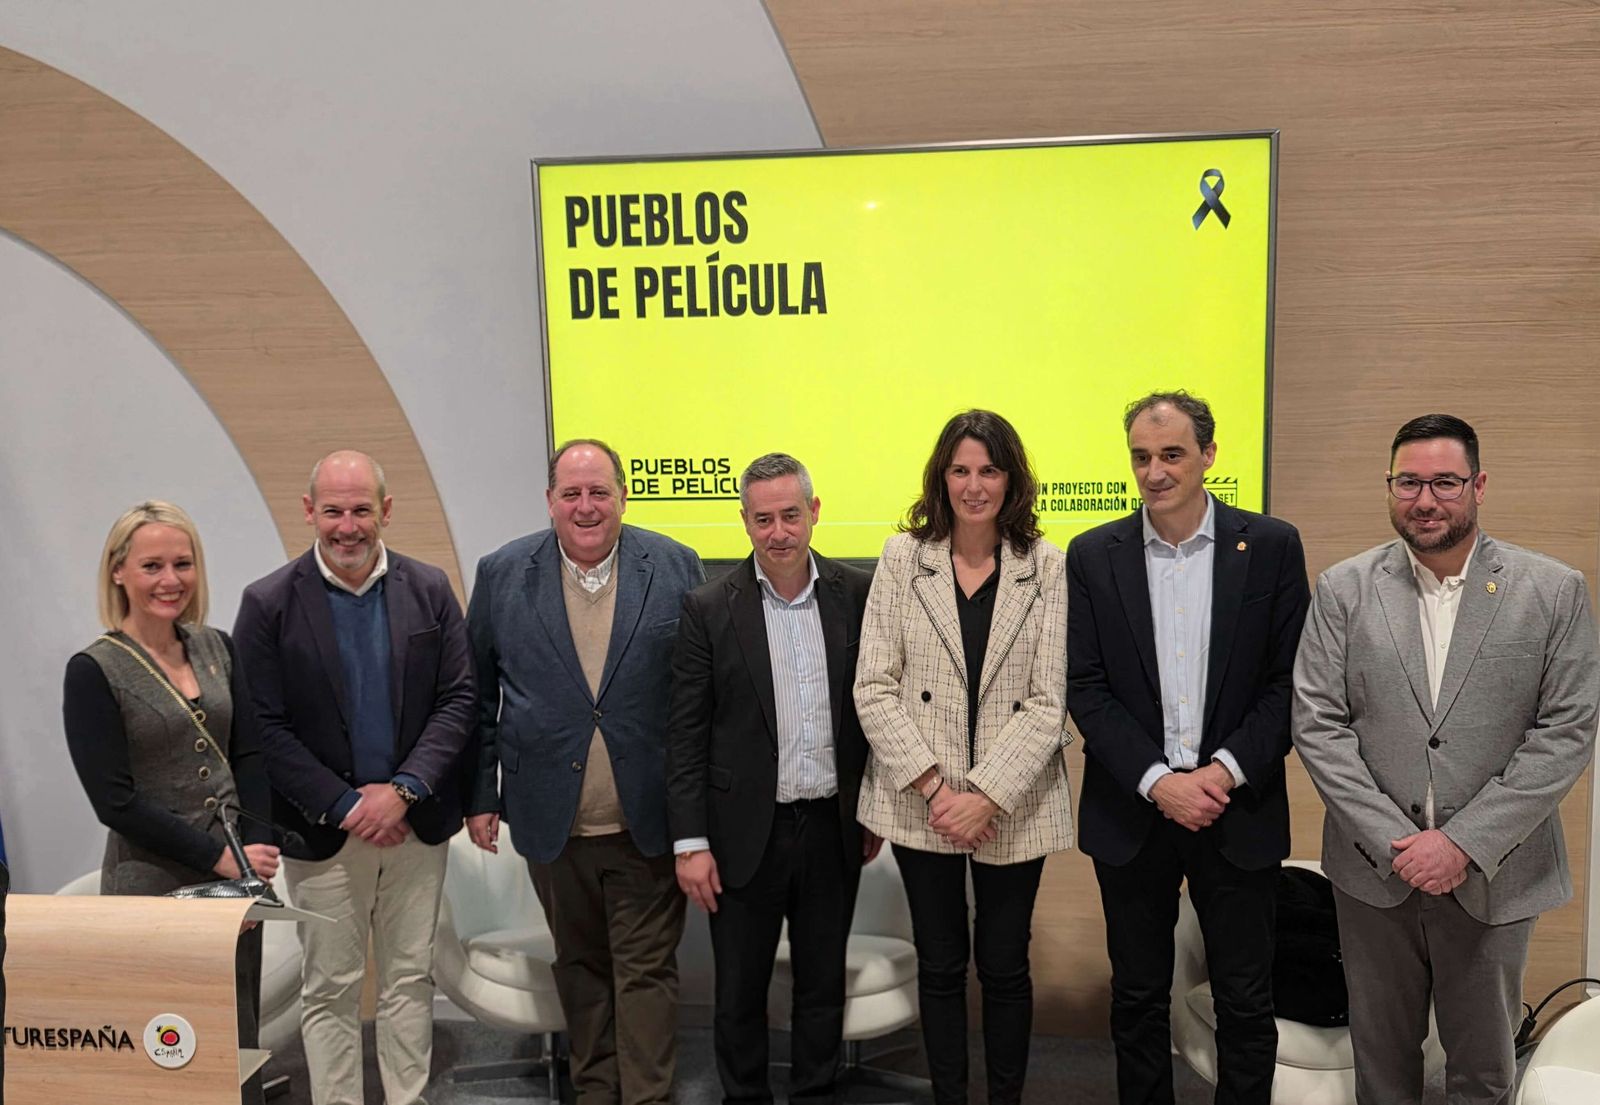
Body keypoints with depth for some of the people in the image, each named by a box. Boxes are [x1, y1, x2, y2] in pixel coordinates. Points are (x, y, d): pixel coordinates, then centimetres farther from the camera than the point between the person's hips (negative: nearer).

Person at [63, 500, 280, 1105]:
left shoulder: (217, 648, 5)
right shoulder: (93, 671, -9)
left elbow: (249, 757, 6)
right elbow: (114, 800, -12)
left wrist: (257, 850, -7)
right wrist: (219, 857, -14)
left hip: (236, 876, 5)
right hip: (152, 884, -4)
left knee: (241, 1040, 10)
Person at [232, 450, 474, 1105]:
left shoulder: (429, 590, 1)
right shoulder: (268, 603, -5)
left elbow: (458, 700, -1)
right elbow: (265, 727, -8)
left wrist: (403, 791, -12)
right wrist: (346, 806, -13)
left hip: (417, 822, 2)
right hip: (324, 831, -2)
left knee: (411, 980, 13)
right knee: (330, 989, 8)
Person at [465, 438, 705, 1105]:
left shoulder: (675, 568, -3)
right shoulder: (502, 575, 0)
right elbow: (478, 695, 6)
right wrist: (481, 794, 4)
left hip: (648, 822, -2)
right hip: (554, 823, 2)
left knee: (646, 971, 5)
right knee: (580, 967, 17)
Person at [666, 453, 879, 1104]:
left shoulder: (858, 595, -1)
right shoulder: (709, 609, -7)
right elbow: (685, 735, -6)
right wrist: (690, 842, -8)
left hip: (833, 828, 2)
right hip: (746, 833, -1)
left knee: (824, 987, 16)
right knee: (740, 994, 13)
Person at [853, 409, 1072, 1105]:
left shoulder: (1046, 567, -3)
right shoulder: (903, 557, -1)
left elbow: (1049, 701, -7)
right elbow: (874, 687, -5)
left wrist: (987, 795, -15)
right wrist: (933, 787, -12)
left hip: (1013, 805, 0)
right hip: (920, 804, 1)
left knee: (1005, 968, 12)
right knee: (939, 967, 14)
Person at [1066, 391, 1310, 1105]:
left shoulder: (1271, 547, -2)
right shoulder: (1093, 555, 0)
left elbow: (1289, 679, -3)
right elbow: (1085, 688, -3)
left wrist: (1225, 772, -14)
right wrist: (1157, 781, -13)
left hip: (1239, 812, -1)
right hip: (1131, 811, 1)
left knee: (1246, 1004, 10)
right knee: (1137, 997, 14)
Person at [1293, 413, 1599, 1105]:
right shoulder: (1343, 590, -2)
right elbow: (1317, 725, -5)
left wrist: (1464, 843, -14)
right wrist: (1393, 841, -12)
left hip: (1495, 877, 0)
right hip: (1373, 870, 1)